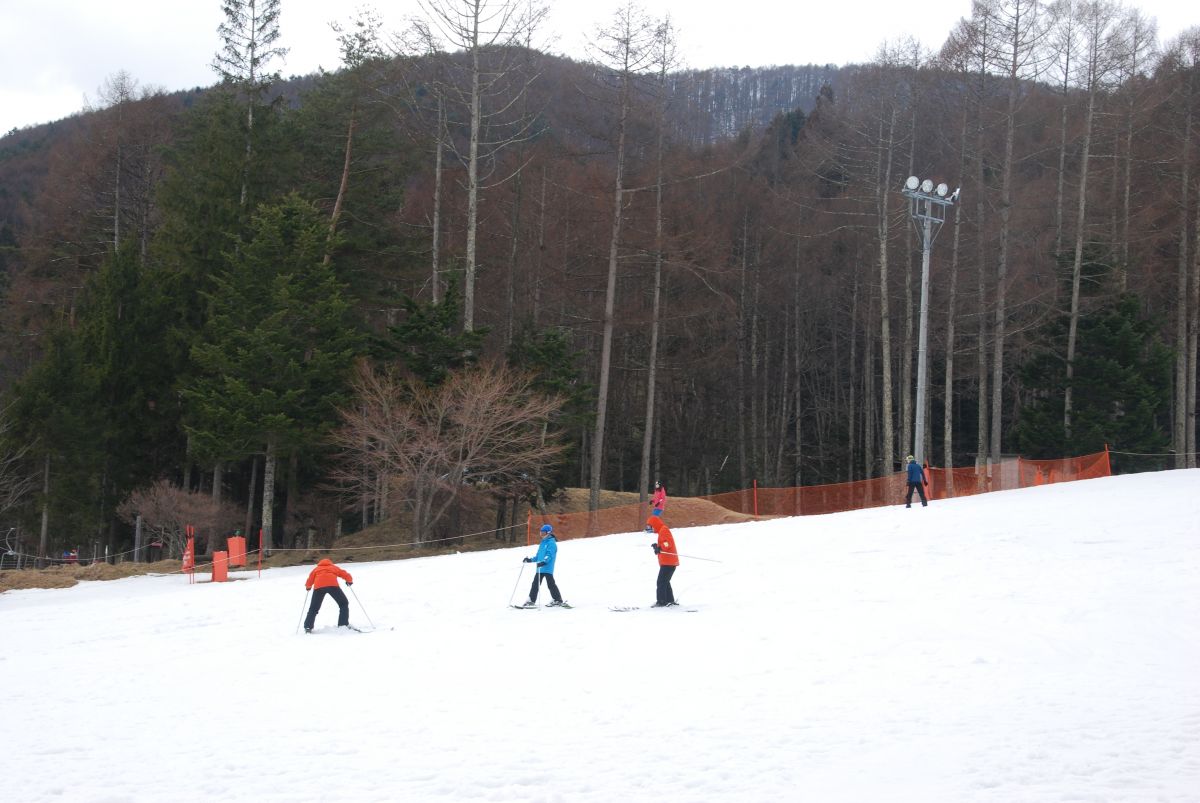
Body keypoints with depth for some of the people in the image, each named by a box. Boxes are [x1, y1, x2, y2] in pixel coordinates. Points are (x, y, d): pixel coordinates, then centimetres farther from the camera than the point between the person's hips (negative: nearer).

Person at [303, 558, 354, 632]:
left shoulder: (316, 569, 33)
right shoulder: (334, 567, 32)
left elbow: (310, 579, 24)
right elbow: (344, 574, 25)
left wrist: (308, 587, 42)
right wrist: (349, 581, 40)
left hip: (319, 586, 1)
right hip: (332, 585, -1)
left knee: (313, 608, 13)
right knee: (344, 604, 12)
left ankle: (308, 627, 4)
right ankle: (343, 624, 0)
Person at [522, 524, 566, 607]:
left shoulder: (551, 543, -8)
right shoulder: (543, 543, 20)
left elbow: (549, 555, -21)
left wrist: (543, 562, -35)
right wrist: (530, 560, 16)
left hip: (547, 569, -9)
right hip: (540, 568, 9)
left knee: (551, 584, -6)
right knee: (535, 584, 6)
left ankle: (558, 600, 2)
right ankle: (531, 600, 8)